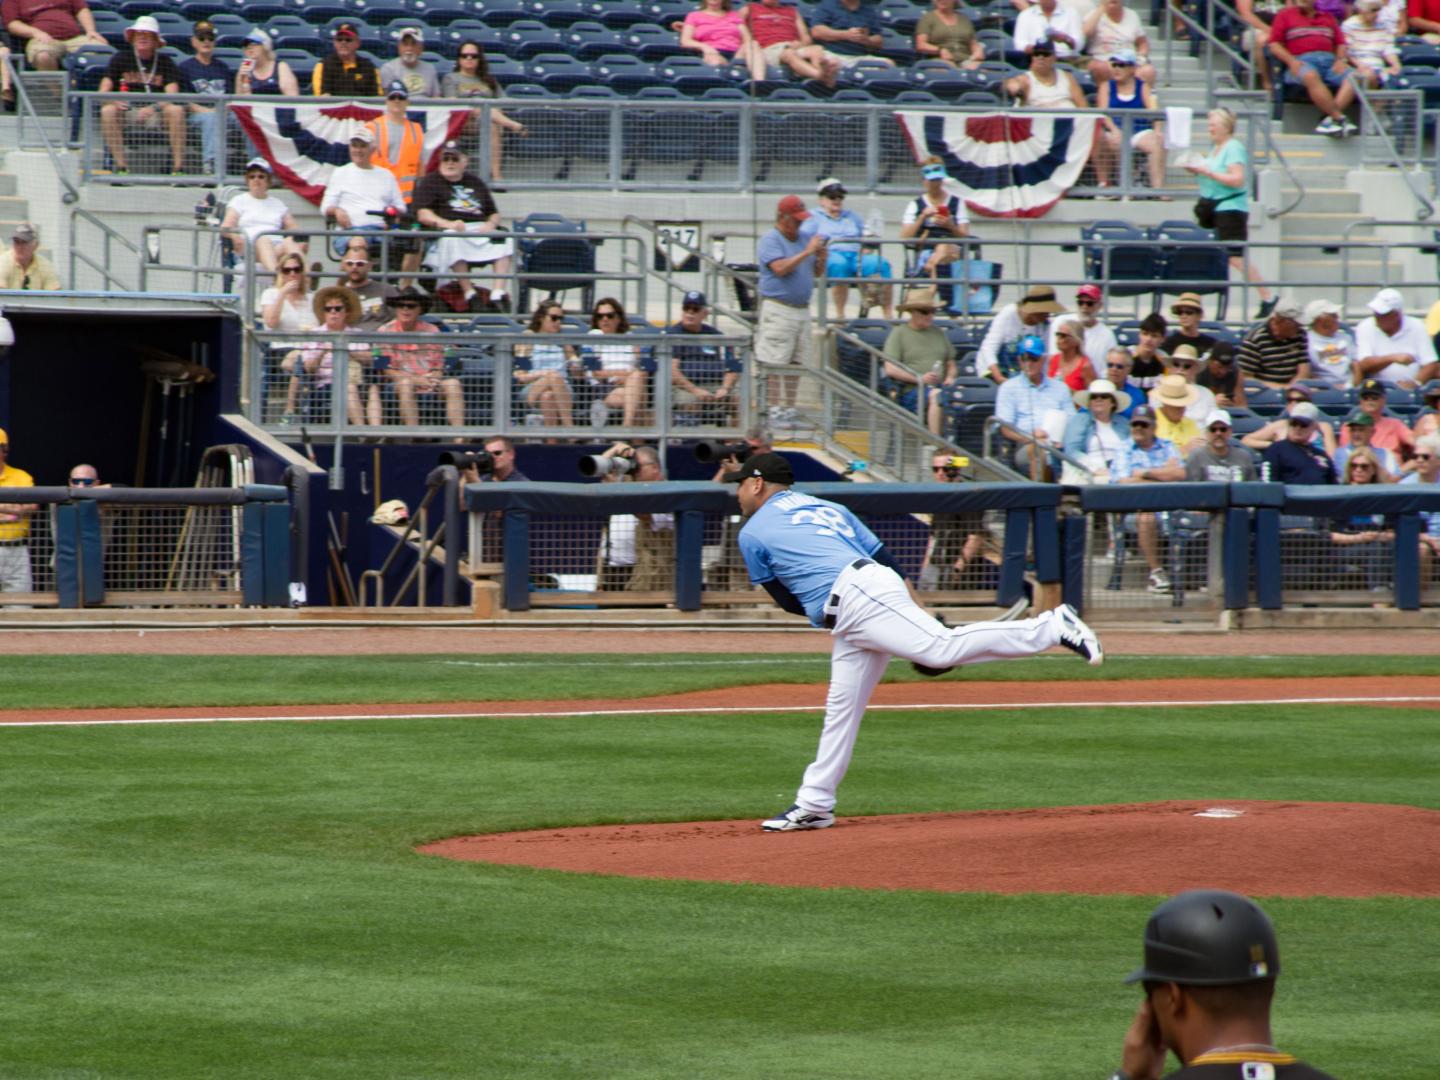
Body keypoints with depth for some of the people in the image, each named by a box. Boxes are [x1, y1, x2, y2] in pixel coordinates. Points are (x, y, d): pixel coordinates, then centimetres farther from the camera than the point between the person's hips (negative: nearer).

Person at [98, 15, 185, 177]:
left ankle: (178, 167, -31)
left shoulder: (165, 61, 6)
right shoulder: (121, 58, 8)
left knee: (176, 110, -31)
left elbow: (172, 96, -7)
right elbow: (103, 92, 1)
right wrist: (113, 101, -23)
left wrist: (154, 108, -27)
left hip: (156, 114, -1)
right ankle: (121, 166, -30)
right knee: (107, 111, -31)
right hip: (127, 112, 1)